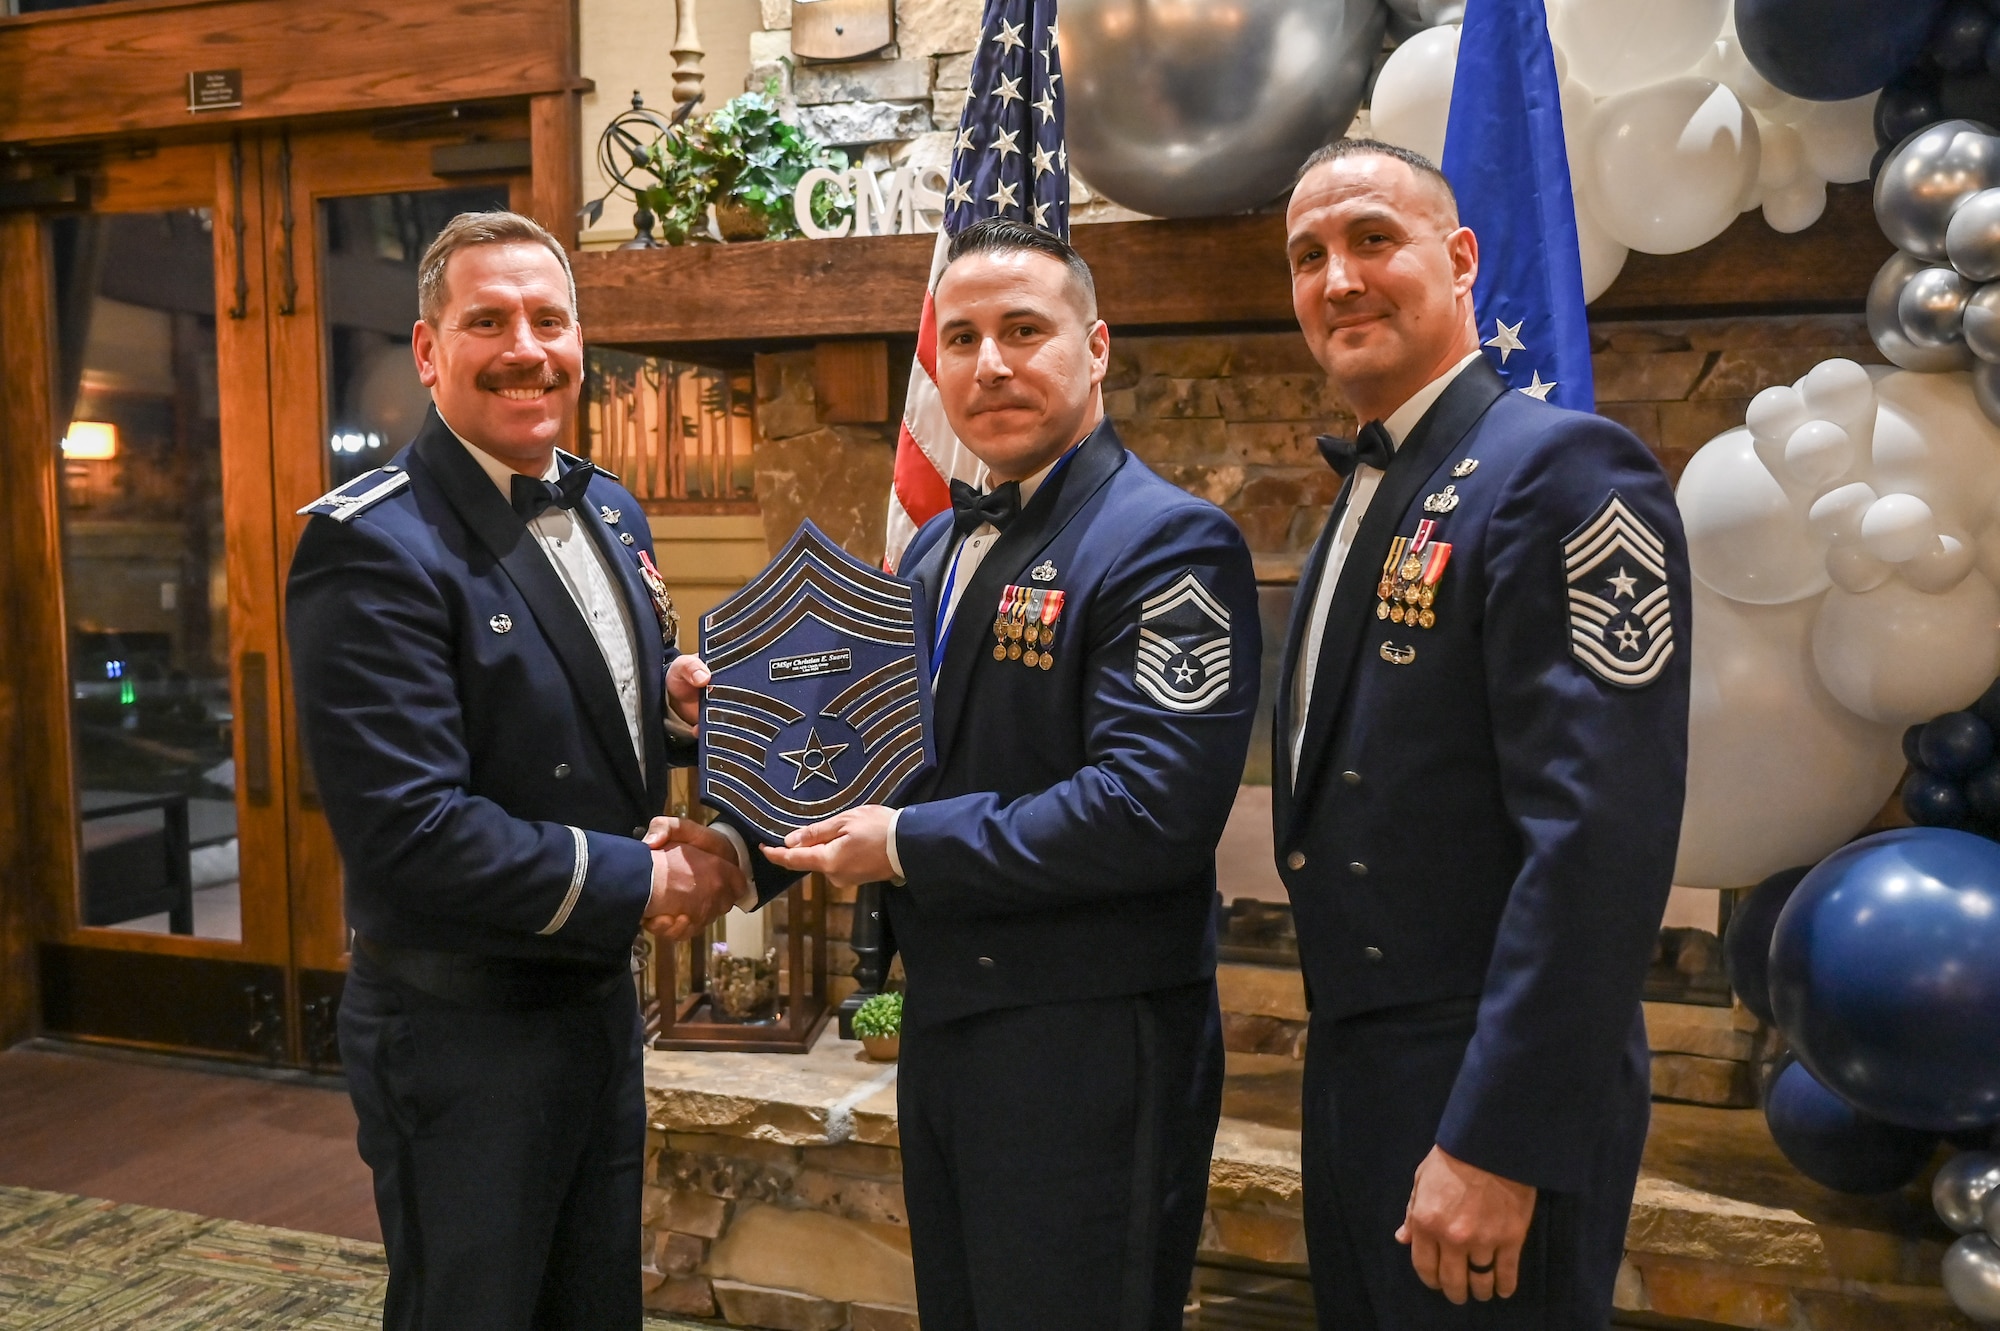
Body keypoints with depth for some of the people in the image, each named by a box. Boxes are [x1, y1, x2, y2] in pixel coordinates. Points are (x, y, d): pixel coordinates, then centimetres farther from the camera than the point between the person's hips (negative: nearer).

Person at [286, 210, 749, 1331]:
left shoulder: (610, 513, 6)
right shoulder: (374, 546, -20)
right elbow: (409, 835, -27)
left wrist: (685, 695, -6)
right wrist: (645, 881, -19)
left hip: (601, 998, 8)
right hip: (461, 1033, -7)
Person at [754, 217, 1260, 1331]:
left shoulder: (1167, 541, -16)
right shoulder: (939, 548, 11)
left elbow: (1153, 808, -27)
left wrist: (908, 846, -20)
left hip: (1088, 1050, -8)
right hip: (941, 1024, 8)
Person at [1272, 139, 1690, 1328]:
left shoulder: (1564, 471, -15)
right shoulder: (1370, 498, 11)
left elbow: (1601, 838, -23)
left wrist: (1496, 1143, -23)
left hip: (1493, 1096, -8)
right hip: (1354, 1066, 8)